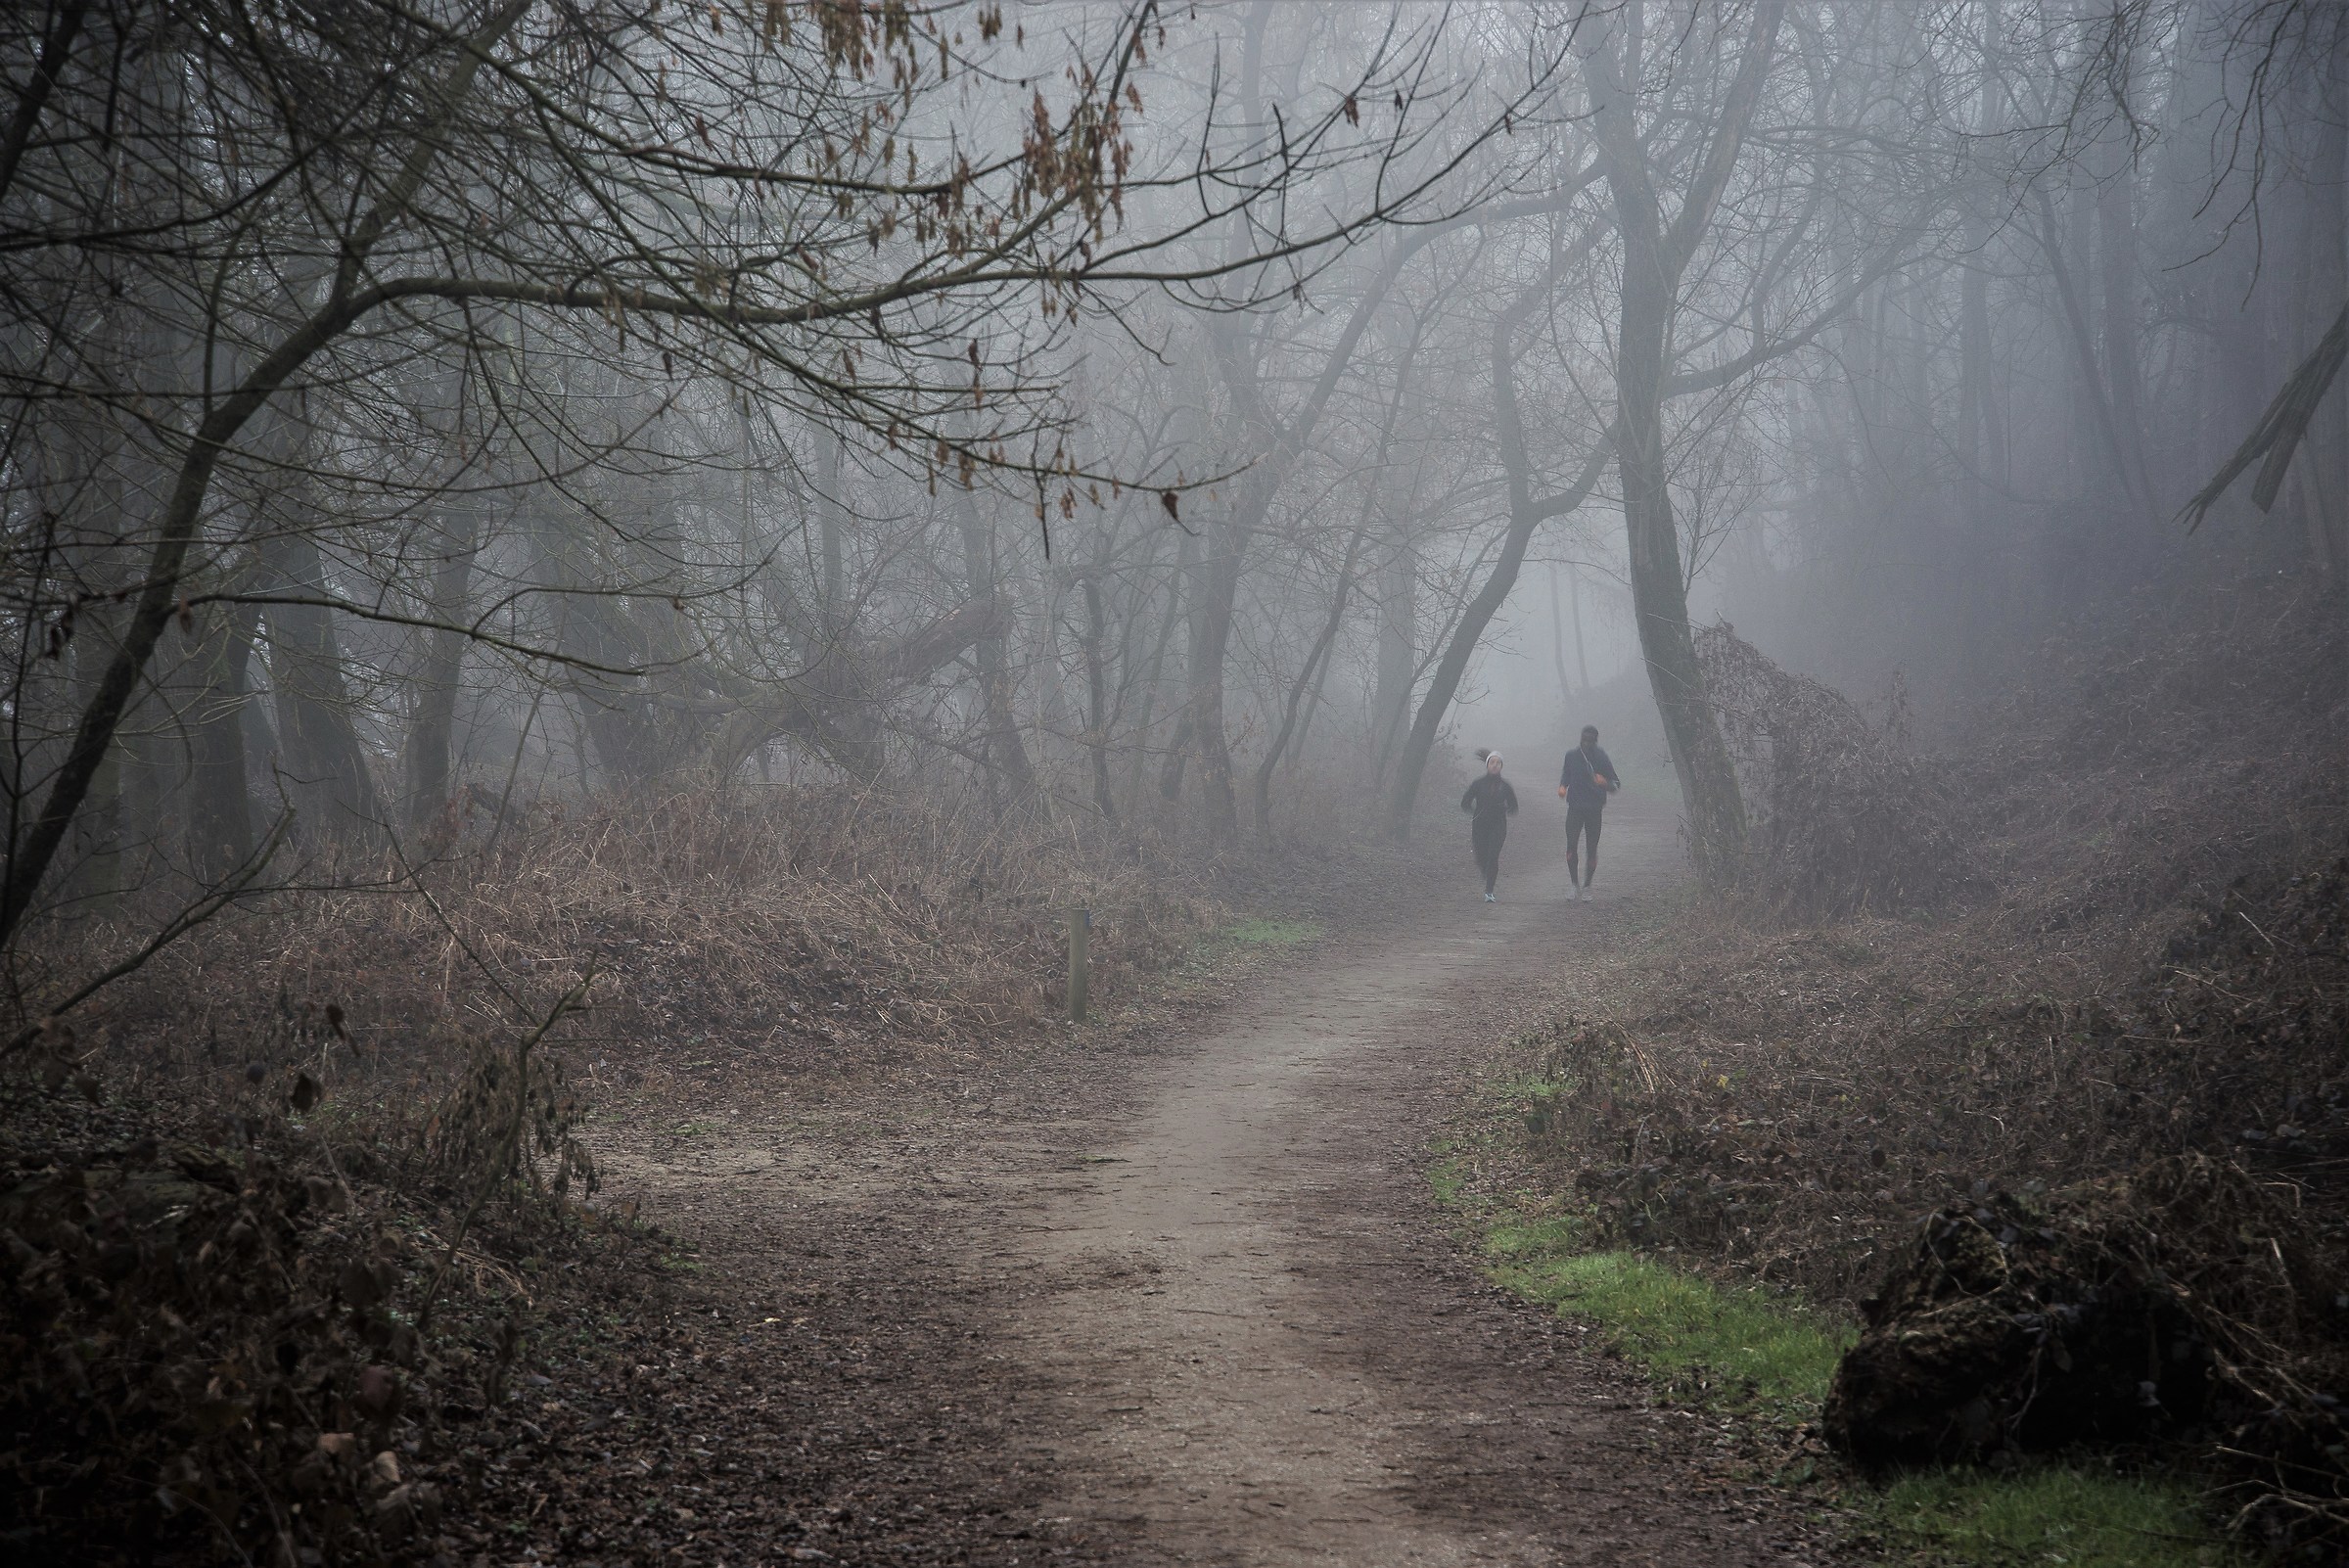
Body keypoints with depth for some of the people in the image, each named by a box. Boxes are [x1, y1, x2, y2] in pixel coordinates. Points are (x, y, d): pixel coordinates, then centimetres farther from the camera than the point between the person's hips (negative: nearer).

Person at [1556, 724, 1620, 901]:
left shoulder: (1602, 759, -5)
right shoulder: (1571, 756, 3)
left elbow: (1616, 785, -3)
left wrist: (1605, 783, -25)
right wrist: (1562, 787, 0)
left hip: (1594, 810, -1)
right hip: (1575, 808, 1)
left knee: (1592, 850, 4)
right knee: (1571, 846, -12)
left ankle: (1586, 886, 20)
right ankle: (1574, 884, -1)